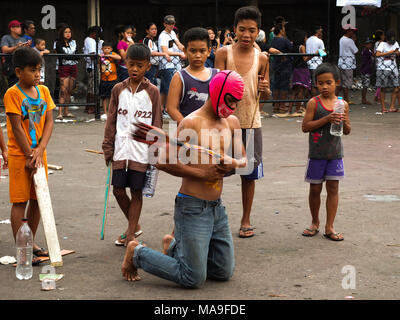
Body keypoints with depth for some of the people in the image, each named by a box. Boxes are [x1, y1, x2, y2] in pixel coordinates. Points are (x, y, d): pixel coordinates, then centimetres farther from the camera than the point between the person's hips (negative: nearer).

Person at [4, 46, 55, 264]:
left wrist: (39, 151, -10)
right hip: (19, 155, -6)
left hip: (39, 153, 6)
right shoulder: (13, 94, -11)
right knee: (20, 201, -2)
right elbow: (17, 127, -14)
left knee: (37, 199, 12)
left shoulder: (43, 91, 5)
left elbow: (49, 122, 1)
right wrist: (30, 156, -15)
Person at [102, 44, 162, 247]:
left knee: (137, 192, 3)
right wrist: (108, 148, 5)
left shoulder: (152, 91, 0)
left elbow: (157, 123, 2)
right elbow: (111, 121, 9)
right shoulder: (118, 90, 6)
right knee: (118, 190, 4)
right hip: (121, 150, 3)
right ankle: (134, 226, 25)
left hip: (141, 151, -2)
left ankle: (130, 233, 14)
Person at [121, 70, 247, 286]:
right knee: (193, 279, -4)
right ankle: (137, 253, 13)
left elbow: (244, 160, 16)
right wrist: (202, 173, -18)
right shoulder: (192, 123, -14)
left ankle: (173, 247, 32)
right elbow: (162, 162, -19)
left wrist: (234, 163, -8)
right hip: (193, 207, -8)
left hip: (217, 207, 8)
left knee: (224, 273, 15)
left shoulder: (231, 123, 9)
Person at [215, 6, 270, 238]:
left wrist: (265, 89, -14)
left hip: (251, 123, 2)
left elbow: (266, 96, 8)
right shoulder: (224, 53, -3)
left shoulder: (261, 59, 2)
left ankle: (246, 220, 23)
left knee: (249, 174, 8)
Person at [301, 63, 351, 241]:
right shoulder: (314, 103, -5)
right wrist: (326, 119, -21)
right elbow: (305, 126, -12)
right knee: (315, 189, 8)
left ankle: (329, 227, 10)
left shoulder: (342, 104, 3)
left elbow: (347, 131, 9)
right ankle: (315, 222, 27)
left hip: (335, 153, 2)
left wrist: (344, 122, -14)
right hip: (316, 153, -2)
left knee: (333, 188, 3)